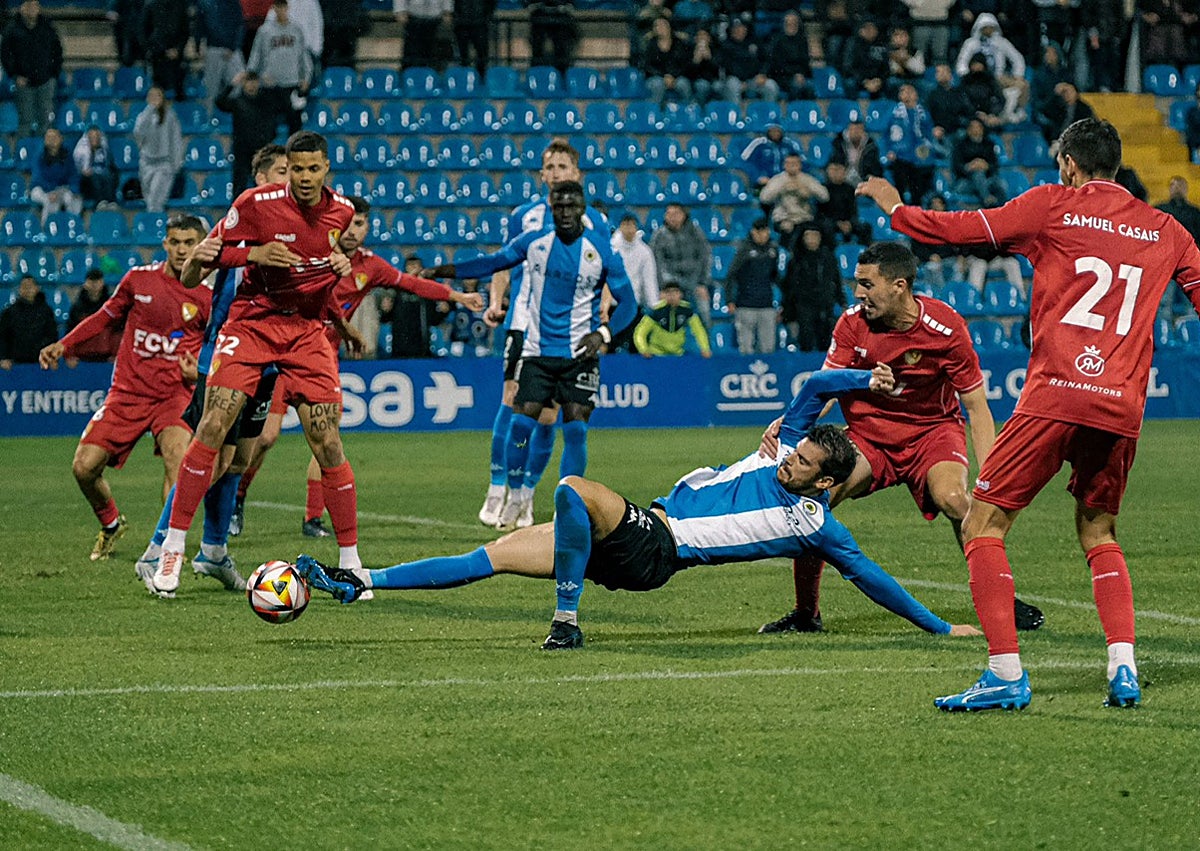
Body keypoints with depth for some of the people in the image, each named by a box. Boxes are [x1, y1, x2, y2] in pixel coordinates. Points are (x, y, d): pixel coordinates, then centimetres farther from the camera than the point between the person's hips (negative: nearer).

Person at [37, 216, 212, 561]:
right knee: (84, 467, -6)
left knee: (176, 454, -31)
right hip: (128, 390, 2)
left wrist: (198, 373, -12)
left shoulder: (208, 296, -1)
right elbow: (106, 317, 18)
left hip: (175, 393, -2)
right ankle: (110, 524, 24)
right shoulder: (139, 279, 3)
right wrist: (63, 345, 11)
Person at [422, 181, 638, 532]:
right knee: (521, 422, -7)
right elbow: (493, 262, 14)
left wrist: (602, 333, -16)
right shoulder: (534, 241, 1)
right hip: (538, 351, 2)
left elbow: (627, 301, 0)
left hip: (579, 355, -2)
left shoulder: (602, 249, -5)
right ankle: (516, 494, 14)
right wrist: (440, 272, 9)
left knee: (575, 429, -9)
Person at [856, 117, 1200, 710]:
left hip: (1057, 394, -5)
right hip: (1123, 408, 5)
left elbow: (955, 229, 6)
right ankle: (1123, 669, 4)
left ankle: (1006, 675, -10)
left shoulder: (1053, 205, 5)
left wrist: (893, 206, 23)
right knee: (1098, 533, 22)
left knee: (982, 527, 2)